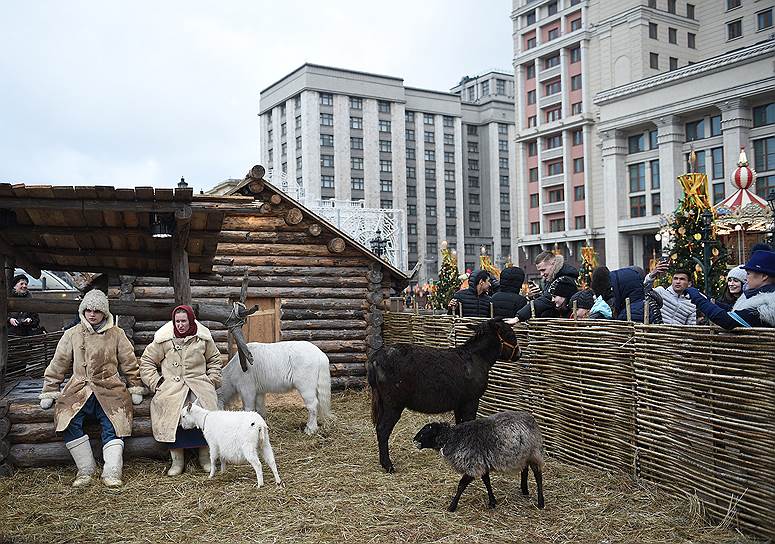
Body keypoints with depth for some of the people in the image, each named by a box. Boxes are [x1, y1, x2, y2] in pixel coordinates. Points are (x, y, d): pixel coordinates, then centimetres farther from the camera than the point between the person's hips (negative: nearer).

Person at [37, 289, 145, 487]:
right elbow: (58, 365, 14)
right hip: (79, 390, 1)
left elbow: (129, 363, 13)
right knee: (70, 423, -23)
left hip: (109, 391, -1)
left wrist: (136, 389, 11)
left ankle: (111, 473, -19)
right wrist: (48, 392, 11)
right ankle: (86, 469, -14)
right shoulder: (72, 334, 11)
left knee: (111, 426, -19)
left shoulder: (116, 334, 9)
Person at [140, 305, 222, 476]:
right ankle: (177, 460, -13)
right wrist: (155, 383, 4)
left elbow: (214, 359, 24)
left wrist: (212, 380, 12)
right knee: (171, 414, -28)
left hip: (199, 383, 0)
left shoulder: (203, 337, 9)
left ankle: (205, 457, -9)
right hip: (171, 386, 0)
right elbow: (147, 361, 14)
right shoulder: (163, 339, 5)